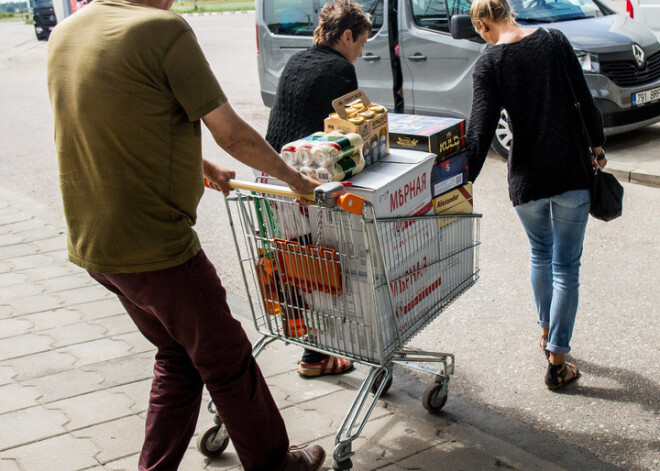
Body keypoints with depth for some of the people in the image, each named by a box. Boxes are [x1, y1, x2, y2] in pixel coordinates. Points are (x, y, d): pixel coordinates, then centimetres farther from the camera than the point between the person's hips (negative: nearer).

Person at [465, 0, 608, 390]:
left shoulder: (488, 64, -7)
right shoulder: (554, 41, -2)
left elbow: (481, 128, -13)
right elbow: (585, 101, 0)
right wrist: (597, 145, 15)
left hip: (526, 179, 0)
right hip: (572, 172, 0)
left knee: (540, 255, 26)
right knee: (566, 267, 7)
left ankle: (546, 332, 41)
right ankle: (557, 362, 9)